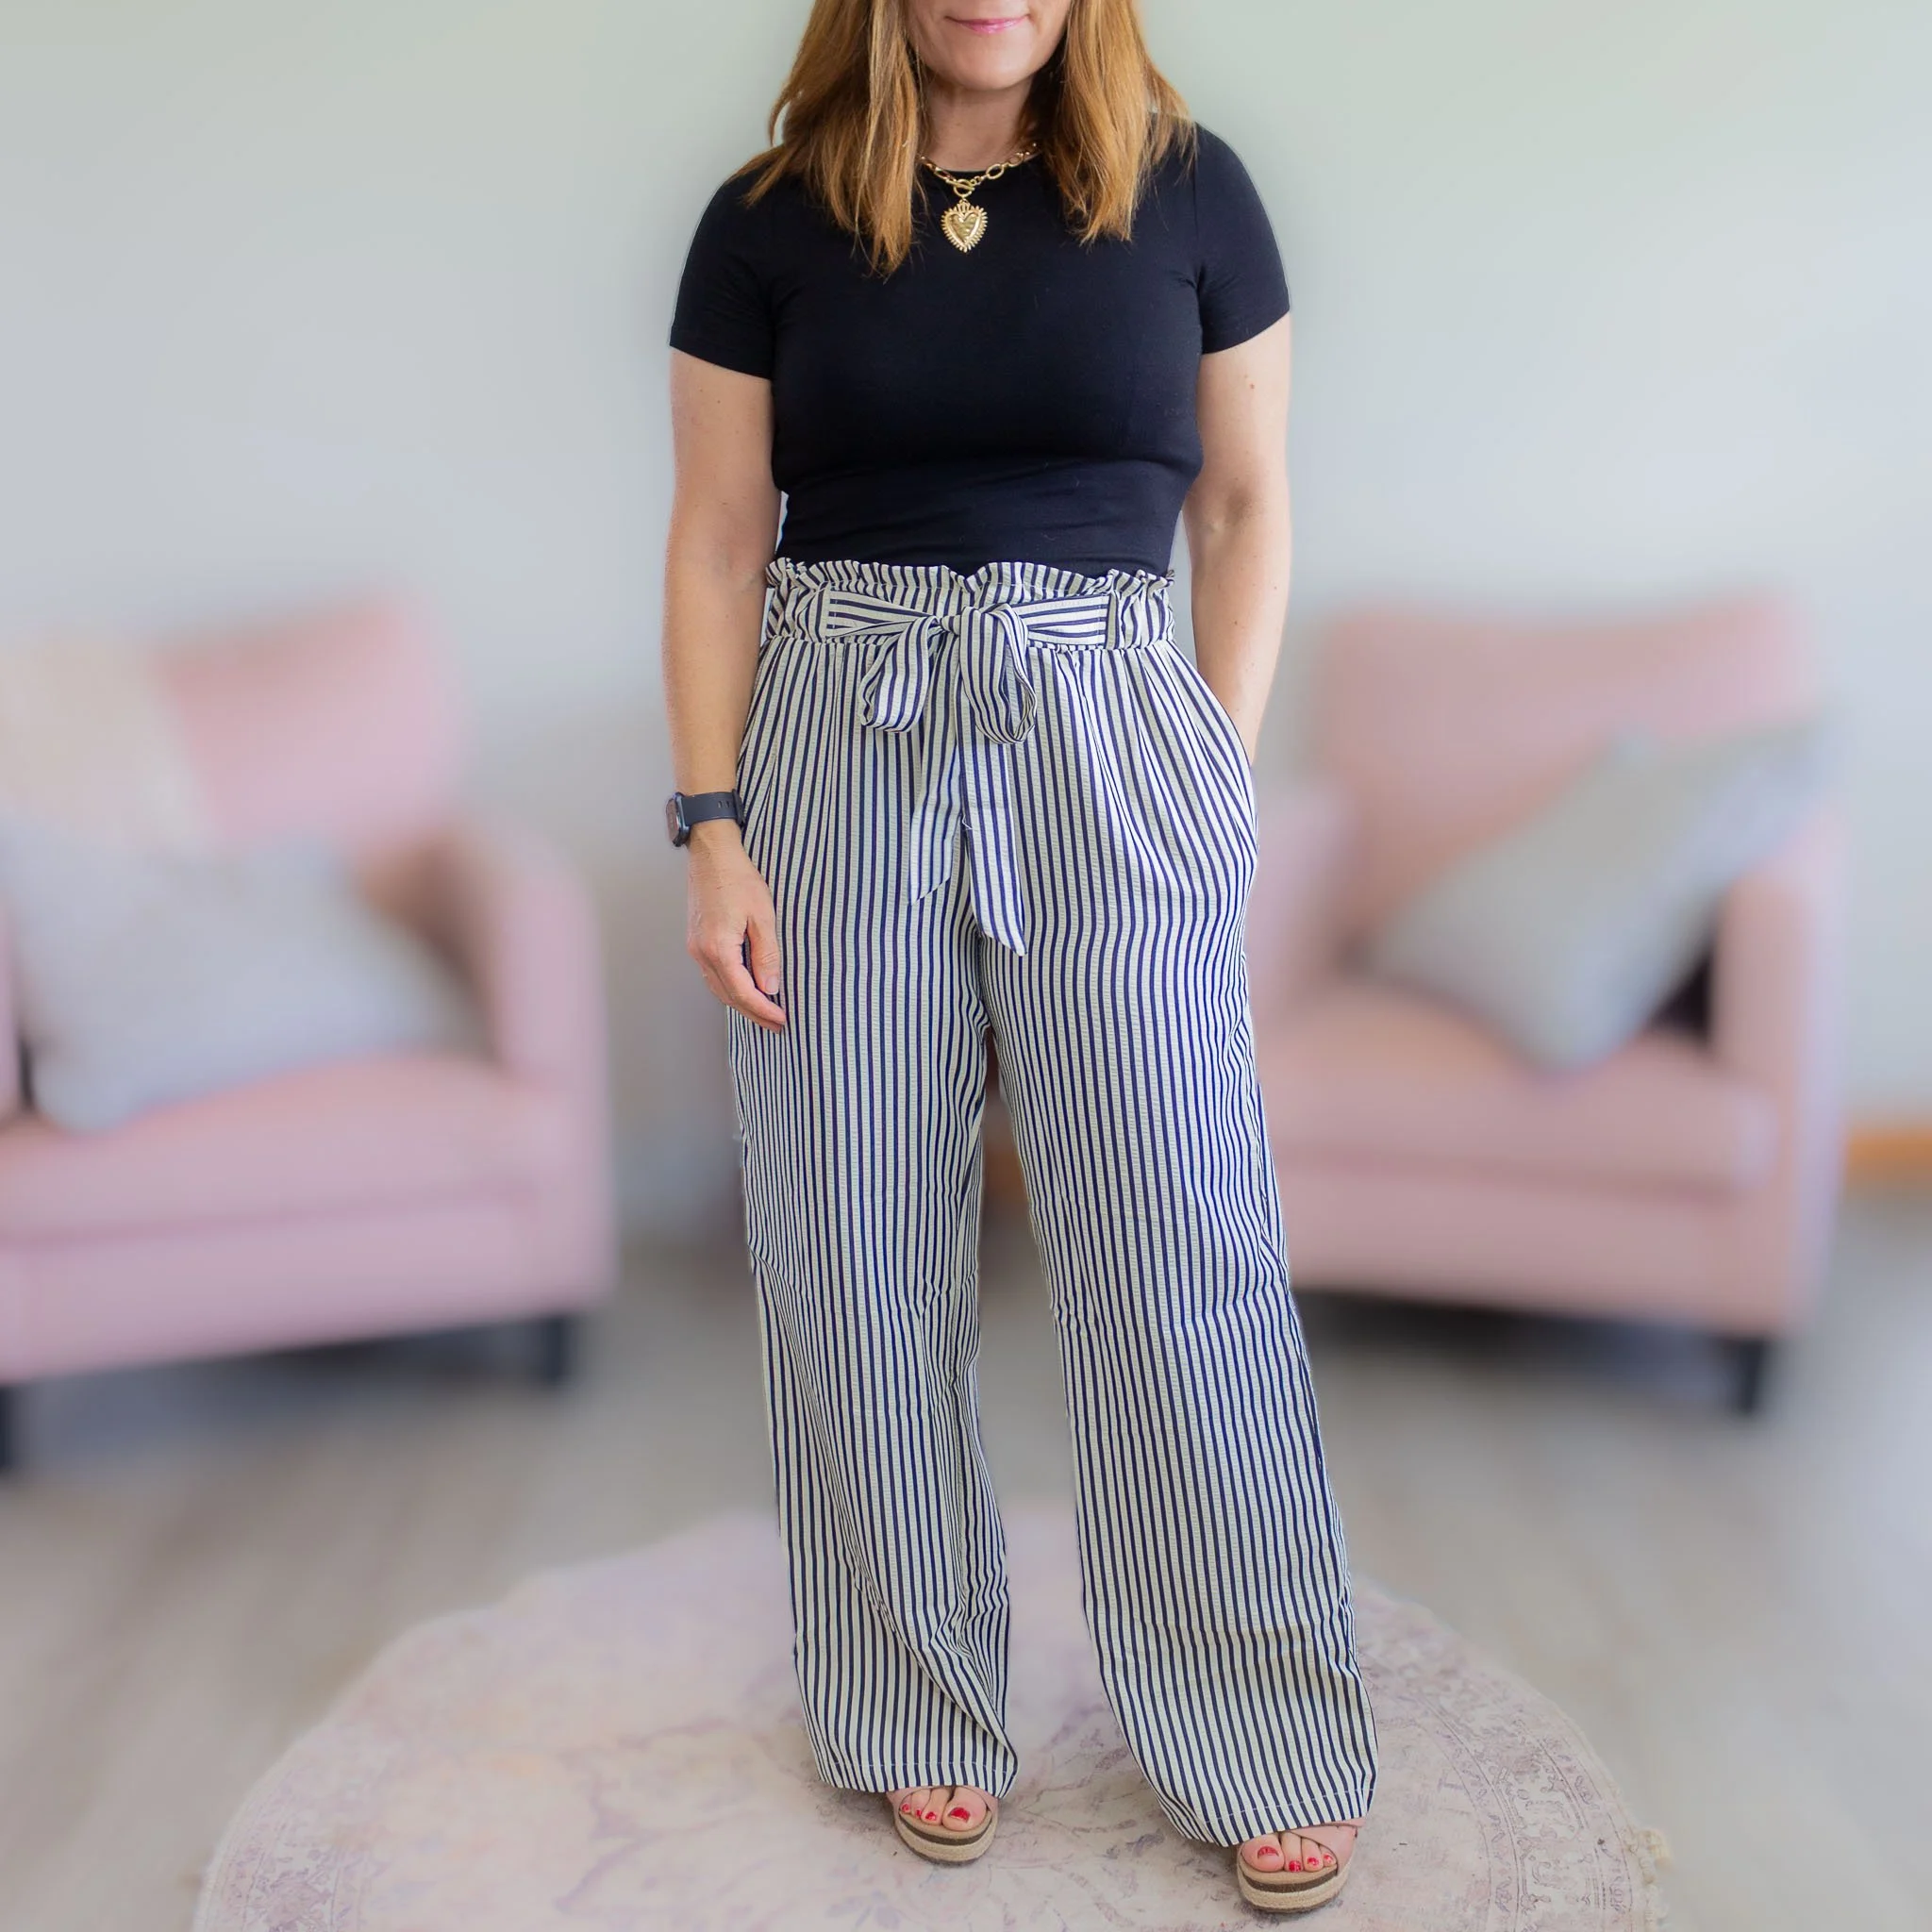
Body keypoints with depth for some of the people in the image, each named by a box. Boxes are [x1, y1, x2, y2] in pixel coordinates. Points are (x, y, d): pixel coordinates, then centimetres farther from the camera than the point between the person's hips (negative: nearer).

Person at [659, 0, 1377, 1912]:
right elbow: (719, 540, 4)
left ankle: (1258, 1748, 18)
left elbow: (1245, 504, 8)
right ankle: (919, 1718, 25)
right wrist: (712, 827, -4)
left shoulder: (1186, 191, 6)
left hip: (1105, 739, 0)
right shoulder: (771, 222, 6)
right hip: (841, 738, 1)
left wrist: (1222, 782, 0)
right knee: (859, 1247, 5)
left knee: (1177, 1245, 0)